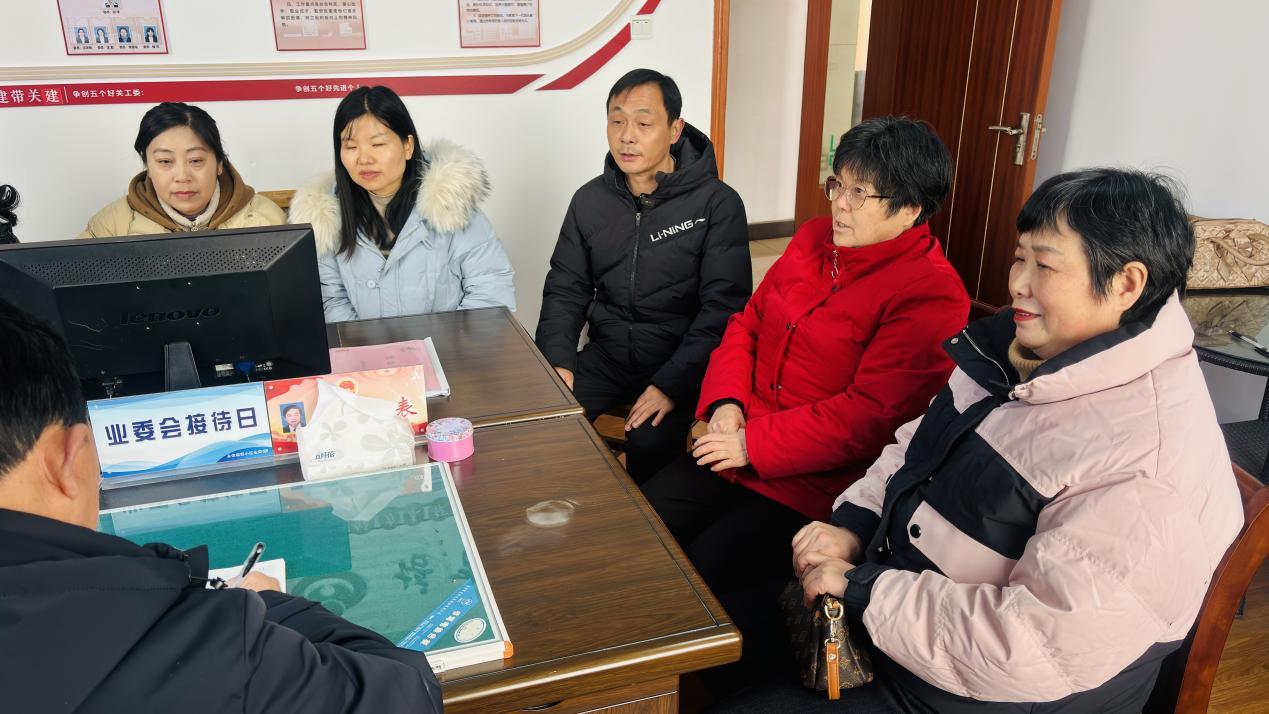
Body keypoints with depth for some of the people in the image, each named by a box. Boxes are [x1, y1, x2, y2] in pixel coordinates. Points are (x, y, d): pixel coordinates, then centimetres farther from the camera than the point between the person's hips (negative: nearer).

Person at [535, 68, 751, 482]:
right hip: (606, 355, 5)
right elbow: (566, 289, 9)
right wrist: (558, 363, -8)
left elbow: (723, 307, -13)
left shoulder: (717, 203, -8)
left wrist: (672, 384, -21)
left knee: (649, 442, -30)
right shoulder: (590, 200, 7)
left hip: (679, 364, -4)